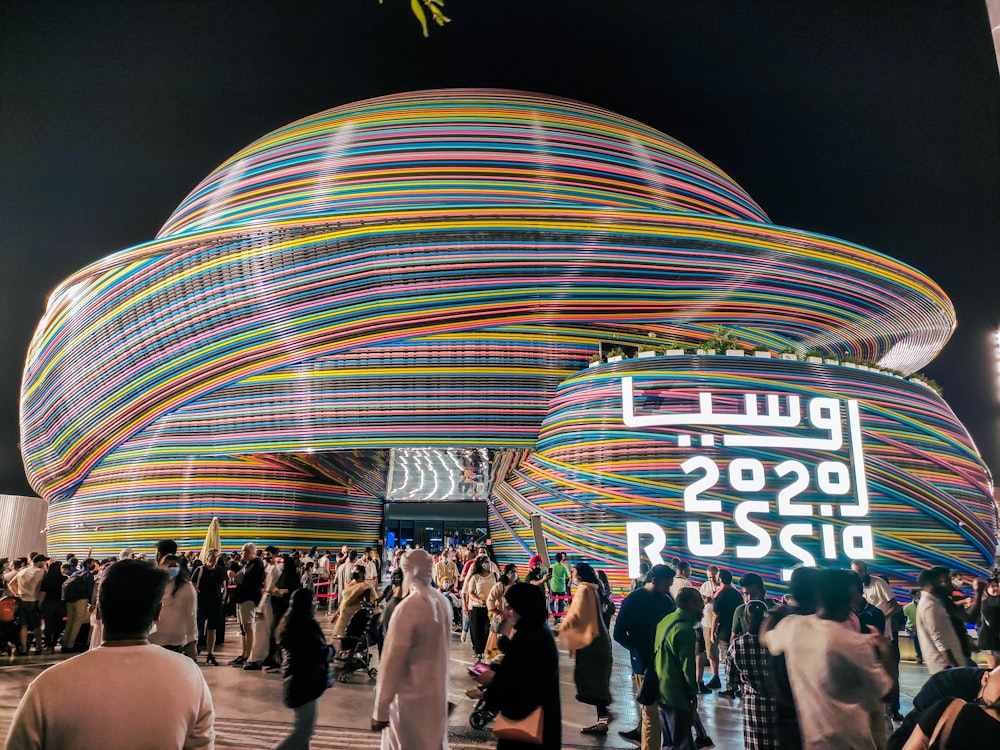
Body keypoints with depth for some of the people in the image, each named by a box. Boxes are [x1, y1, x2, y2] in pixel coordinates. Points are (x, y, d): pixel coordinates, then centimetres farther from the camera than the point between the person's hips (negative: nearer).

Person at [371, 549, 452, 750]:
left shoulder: (408, 608, -23)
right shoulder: (443, 602, -2)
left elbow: (392, 661, -20)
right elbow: (442, 646, 6)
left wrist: (380, 710, -13)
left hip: (411, 696, -6)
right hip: (437, 691, 6)